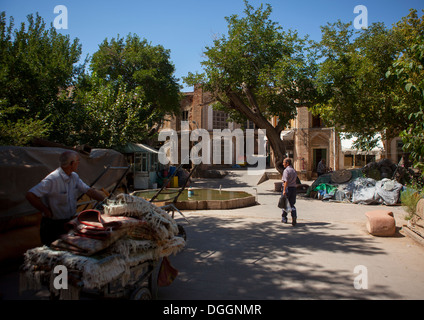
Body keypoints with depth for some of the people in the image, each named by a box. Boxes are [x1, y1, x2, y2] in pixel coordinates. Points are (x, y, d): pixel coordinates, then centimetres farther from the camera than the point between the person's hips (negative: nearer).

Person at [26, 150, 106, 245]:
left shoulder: (74, 177, 2)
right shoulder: (52, 179, -24)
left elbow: (89, 191, 6)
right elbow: (30, 195, -26)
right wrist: (46, 211, -21)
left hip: (69, 222, 7)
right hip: (53, 226, -7)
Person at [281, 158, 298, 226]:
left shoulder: (286, 170, -12)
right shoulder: (294, 170, 12)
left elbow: (286, 181, -21)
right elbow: (295, 180, 17)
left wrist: (284, 190, -24)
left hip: (287, 188, -6)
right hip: (294, 187, 6)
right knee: (292, 204, 7)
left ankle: (284, 218, 21)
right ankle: (294, 216, -15)